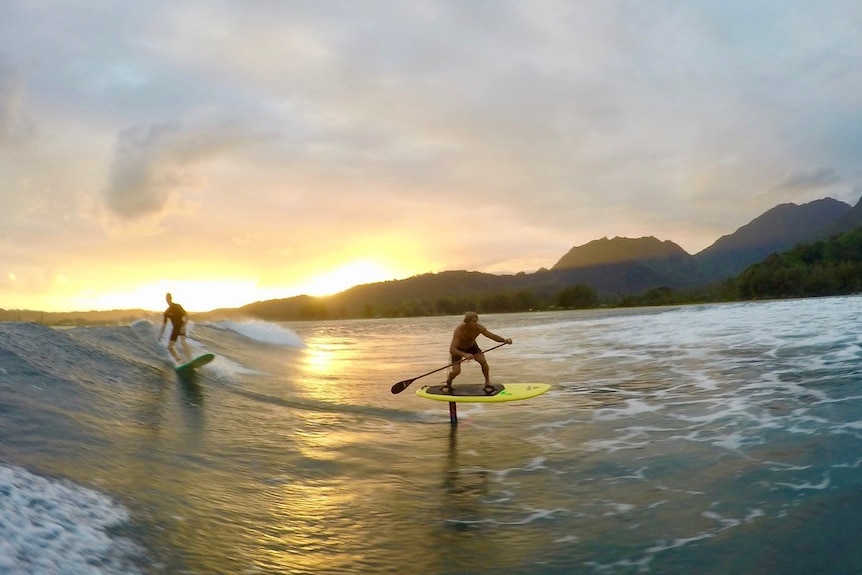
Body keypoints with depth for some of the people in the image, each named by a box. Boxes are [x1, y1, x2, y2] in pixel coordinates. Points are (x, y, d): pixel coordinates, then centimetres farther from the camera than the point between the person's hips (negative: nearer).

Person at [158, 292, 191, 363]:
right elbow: (164, 323, 17)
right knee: (169, 346, 1)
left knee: (183, 342, -30)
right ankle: (179, 361, 9)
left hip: (181, 327, -7)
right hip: (175, 328, 7)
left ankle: (189, 360, -41)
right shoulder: (166, 312, 11)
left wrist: (184, 326, -26)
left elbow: (186, 317, -13)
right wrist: (160, 334, 12)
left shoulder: (177, 306, -6)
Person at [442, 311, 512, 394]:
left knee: (483, 361, -21)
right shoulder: (459, 330, -38)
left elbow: (492, 336, -23)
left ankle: (488, 383, 0)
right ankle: (448, 383, 16)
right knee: (456, 371, -17)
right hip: (458, 349, -3)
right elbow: (452, 349, -46)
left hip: (471, 346, 3)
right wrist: (465, 355, -62)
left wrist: (504, 340, -42)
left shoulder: (478, 328, -27)